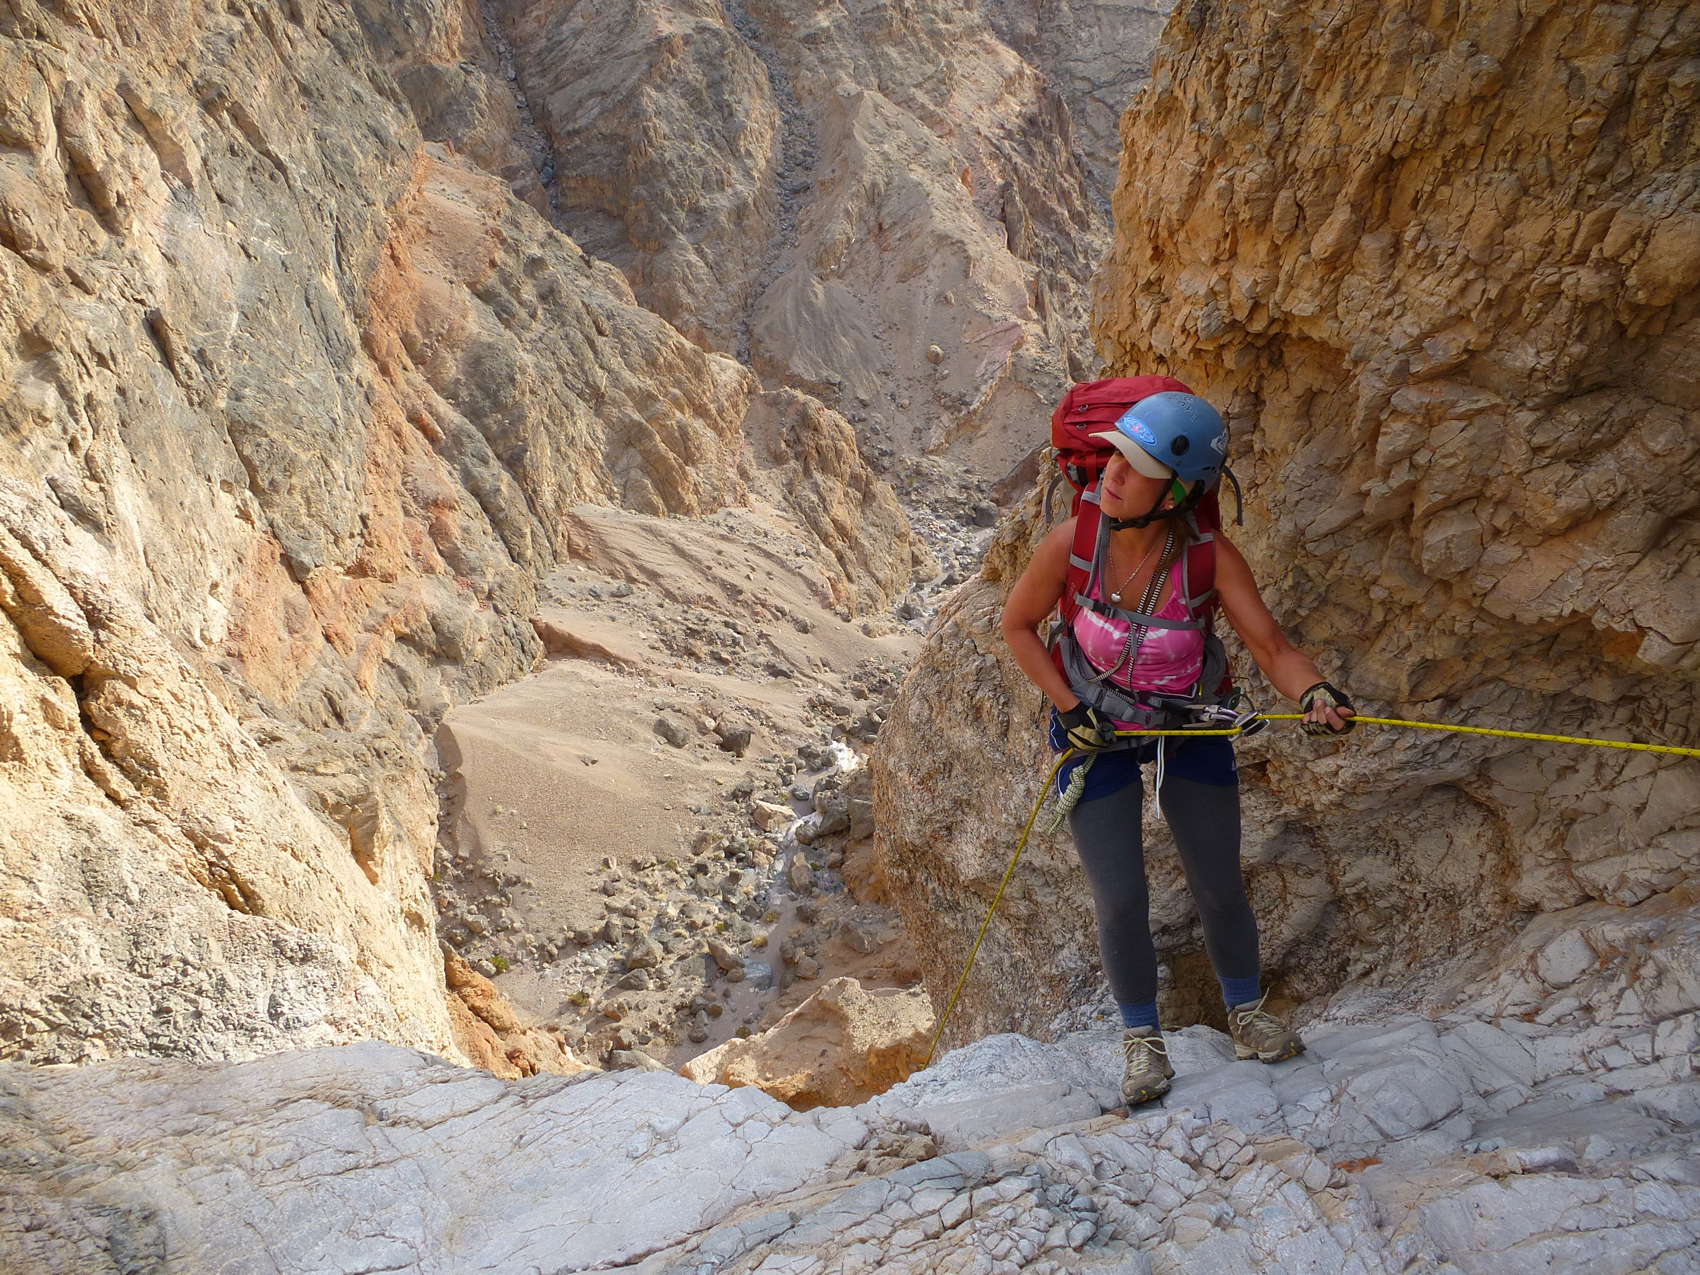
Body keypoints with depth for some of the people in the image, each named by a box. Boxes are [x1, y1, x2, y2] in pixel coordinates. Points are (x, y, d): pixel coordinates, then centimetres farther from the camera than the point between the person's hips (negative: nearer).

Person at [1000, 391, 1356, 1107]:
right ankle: (1142, 1037, 24)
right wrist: (1070, 709, -16)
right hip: (1094, 733, -1)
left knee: (1220, 885, 11)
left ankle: (1246, 1016, 38)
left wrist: (1316, 694, -45)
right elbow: (1018, 625, -10)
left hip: (1188, 727, 1)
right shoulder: (1073, 543, -26)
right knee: (1120, 902, -2)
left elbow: (1273, 648, -24)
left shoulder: (1211, 557, -26)